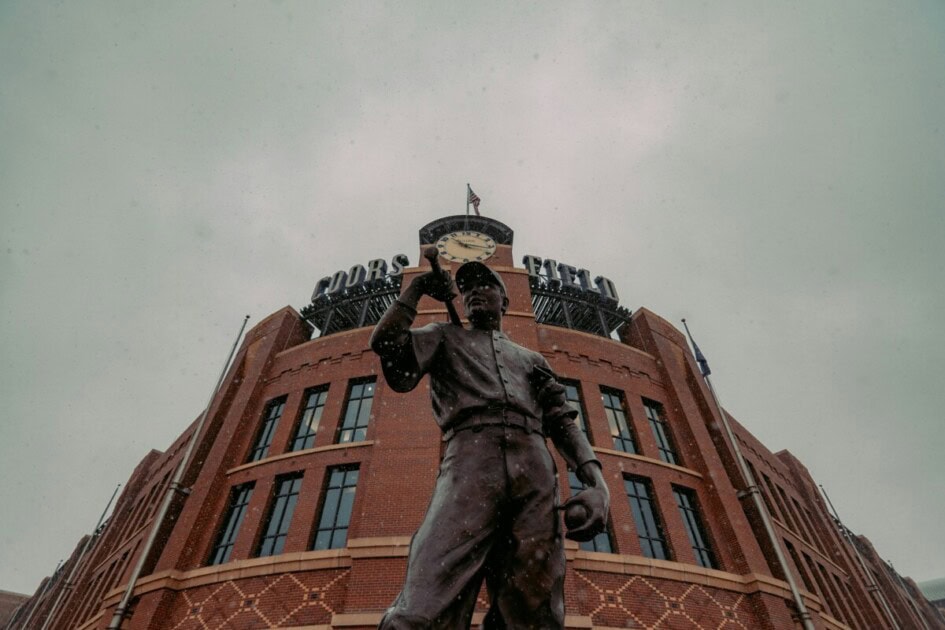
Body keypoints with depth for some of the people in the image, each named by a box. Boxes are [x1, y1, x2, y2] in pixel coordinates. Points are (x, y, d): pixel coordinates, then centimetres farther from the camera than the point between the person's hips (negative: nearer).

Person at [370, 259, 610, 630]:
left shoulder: (530, 358, 32)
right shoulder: (446, 338, 28)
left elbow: (563, 422, 20)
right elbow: (386, 342, 10)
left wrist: (596, 482, 2)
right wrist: (416, 289, 23)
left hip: (535, 471, 3)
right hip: (470, 462, -2)